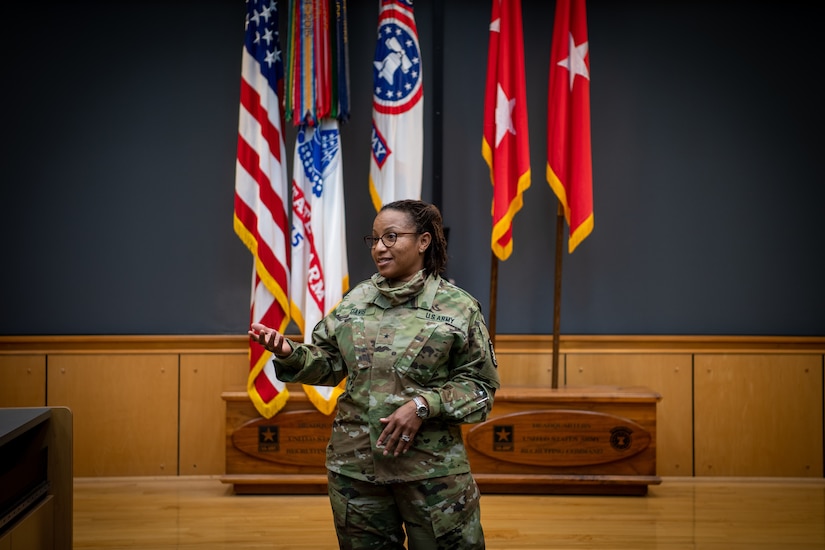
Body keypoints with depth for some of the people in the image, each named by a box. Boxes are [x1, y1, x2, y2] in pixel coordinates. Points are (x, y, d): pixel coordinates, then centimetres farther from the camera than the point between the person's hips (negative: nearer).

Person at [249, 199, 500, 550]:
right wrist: (290, 354, -9)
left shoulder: (458, 307, -5)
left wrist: (424, 405, -18)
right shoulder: (357, 300, 6)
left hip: (431, 467, -3)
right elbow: (328, 363, 10)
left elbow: (479, 385, -4)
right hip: (355, 465, 4)